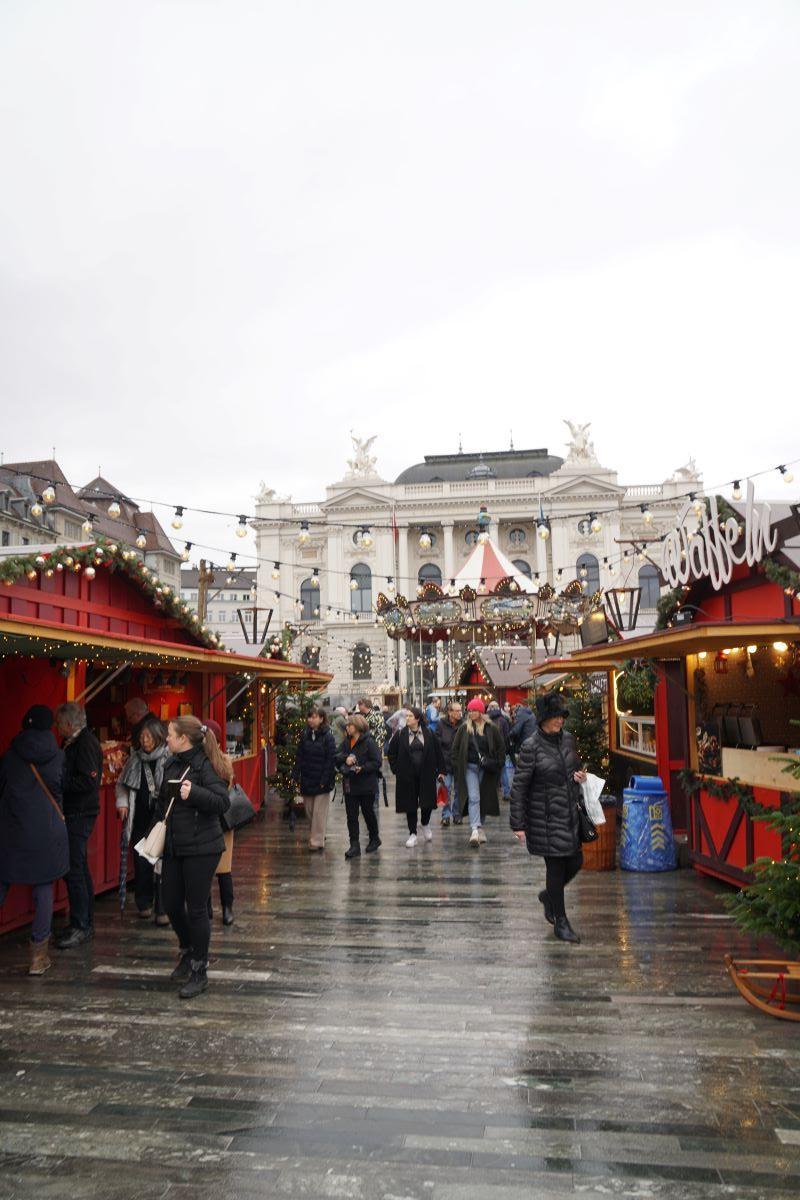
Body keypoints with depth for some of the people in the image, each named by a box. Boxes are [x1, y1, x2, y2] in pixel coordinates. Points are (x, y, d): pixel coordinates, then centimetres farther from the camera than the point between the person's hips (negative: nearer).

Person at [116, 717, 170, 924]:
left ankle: (162, 909, 8)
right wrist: (122, 802, 8)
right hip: (140, 821, 5)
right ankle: (144, 904, 29)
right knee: (141, 863, 11)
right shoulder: (135, 759, 7)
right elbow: (122, 784, 22)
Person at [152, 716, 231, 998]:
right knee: (171, 904, 14)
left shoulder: (205, 766, -14)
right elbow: (162, 803, 20)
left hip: (201, 848, -8)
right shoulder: (172, 765, 9)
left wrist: (194, 792, -34)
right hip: (174, 847, 8)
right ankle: (187, 952, 39)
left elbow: (223, 802, -22)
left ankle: (200, 971, 15)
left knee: (196, 908, 0)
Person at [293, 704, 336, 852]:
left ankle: (317, 842, 6)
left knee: (319, 812, -1)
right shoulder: (304, 735, 5)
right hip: (306, 780, 5)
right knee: (309, 811, 11)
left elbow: (331, 760, -9)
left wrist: (325, 780, -14)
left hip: (321, 781, -5)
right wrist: (297, 777, 0)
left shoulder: (327, 737, -8)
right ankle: (318, 835, 28)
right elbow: (299, 757, 7)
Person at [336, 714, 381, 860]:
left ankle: (374, 838, 31)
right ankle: (354, 846, 4)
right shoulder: (347, 742, 10)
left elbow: (376, 762, -14)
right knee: (351, 816, 1)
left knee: (368, 813, 10)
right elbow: (337, 758, 7)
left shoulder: (369, 742, -10)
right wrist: (345, 759, -13)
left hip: (366, 785, -5)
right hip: (349, 785, 5)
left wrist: (362, 768, -24)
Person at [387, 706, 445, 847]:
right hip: (407, 776, 0)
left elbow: (438, 752, 6)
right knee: (410, 805, 3)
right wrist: (396, 769, 2)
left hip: (426, 775, 0)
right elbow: (391, 753, 8)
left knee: (427, 802, 0)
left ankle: (426, 825, 29)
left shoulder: (429, 734, 0)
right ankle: (413, 834, 13)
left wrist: (440, 770, 2)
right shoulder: (400, 735, 0)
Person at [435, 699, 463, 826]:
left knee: (458, 790, 10)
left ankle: (457, 814, 22)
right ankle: (446, 815, 8)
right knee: (446, 789, -1)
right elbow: (437, 744, -2)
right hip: (445, 762, -1)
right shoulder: (442, 724, -4)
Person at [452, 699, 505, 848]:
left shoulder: (491, 729, 0)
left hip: (486, 768, 1)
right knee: (473, 797, -13)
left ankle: (480, 826, 26)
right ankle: (475, 830, -20)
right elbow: (455, 748, 7)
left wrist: (496, 764, -2)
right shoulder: (464, 728, 2)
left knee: (484, 798, 9)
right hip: (470, 767, -1)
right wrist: (457, 766, -1)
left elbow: (501, 748, 6)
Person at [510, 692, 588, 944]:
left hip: (570, 812, 6)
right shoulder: (531, 747, -15)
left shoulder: (568, 739, 3)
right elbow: (519, 786, -12)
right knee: (556, 865, 0)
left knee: (576, 861, 9)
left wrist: (579, 776, -3)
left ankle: (549, 895, 37)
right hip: (546, 817, -6)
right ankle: (560, 921, 17)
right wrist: (518, 823, -13)